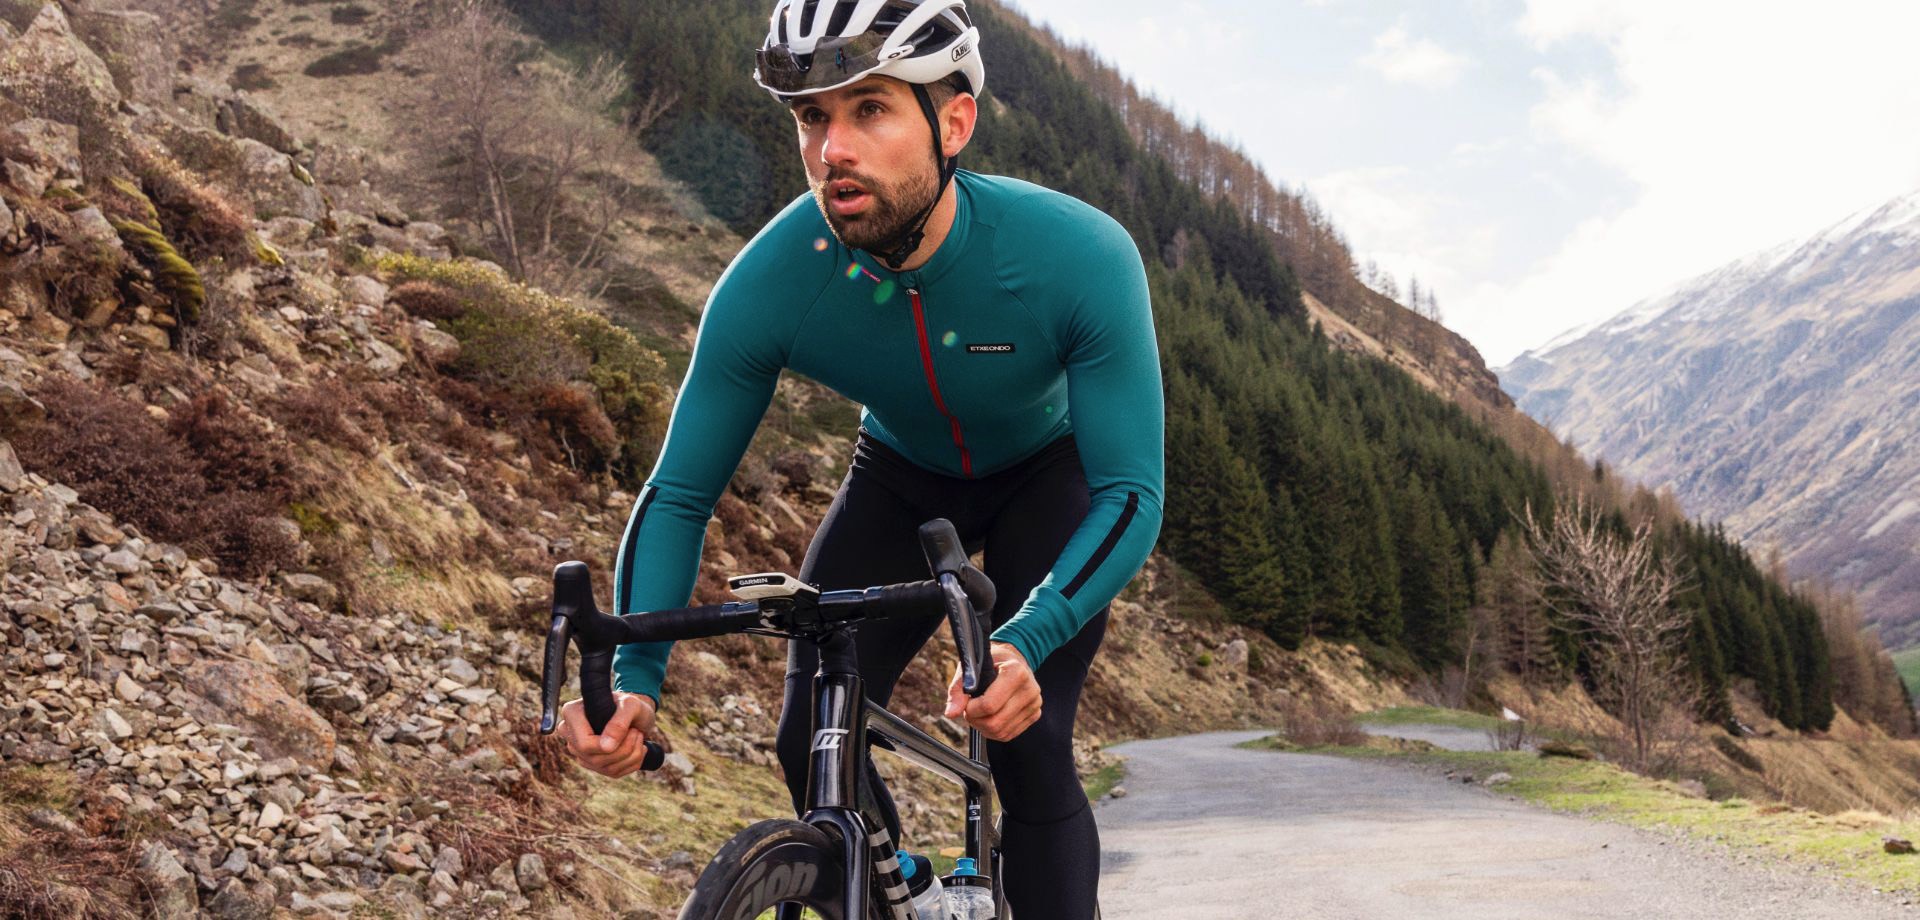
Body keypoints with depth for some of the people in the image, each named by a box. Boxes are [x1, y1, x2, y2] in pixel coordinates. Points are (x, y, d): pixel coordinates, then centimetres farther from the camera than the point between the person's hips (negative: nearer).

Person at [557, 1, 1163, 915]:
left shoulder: (1080, 256, -36)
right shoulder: (768, 282, -30)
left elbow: (1131, 495, -34)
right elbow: (679, 493, -21)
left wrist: (1025, 643, -51)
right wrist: (632, 677, -36)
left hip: (1051, 473, -2)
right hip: (901, 475, 2)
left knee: (1027, 746, -19)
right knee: (813, 747, -8)